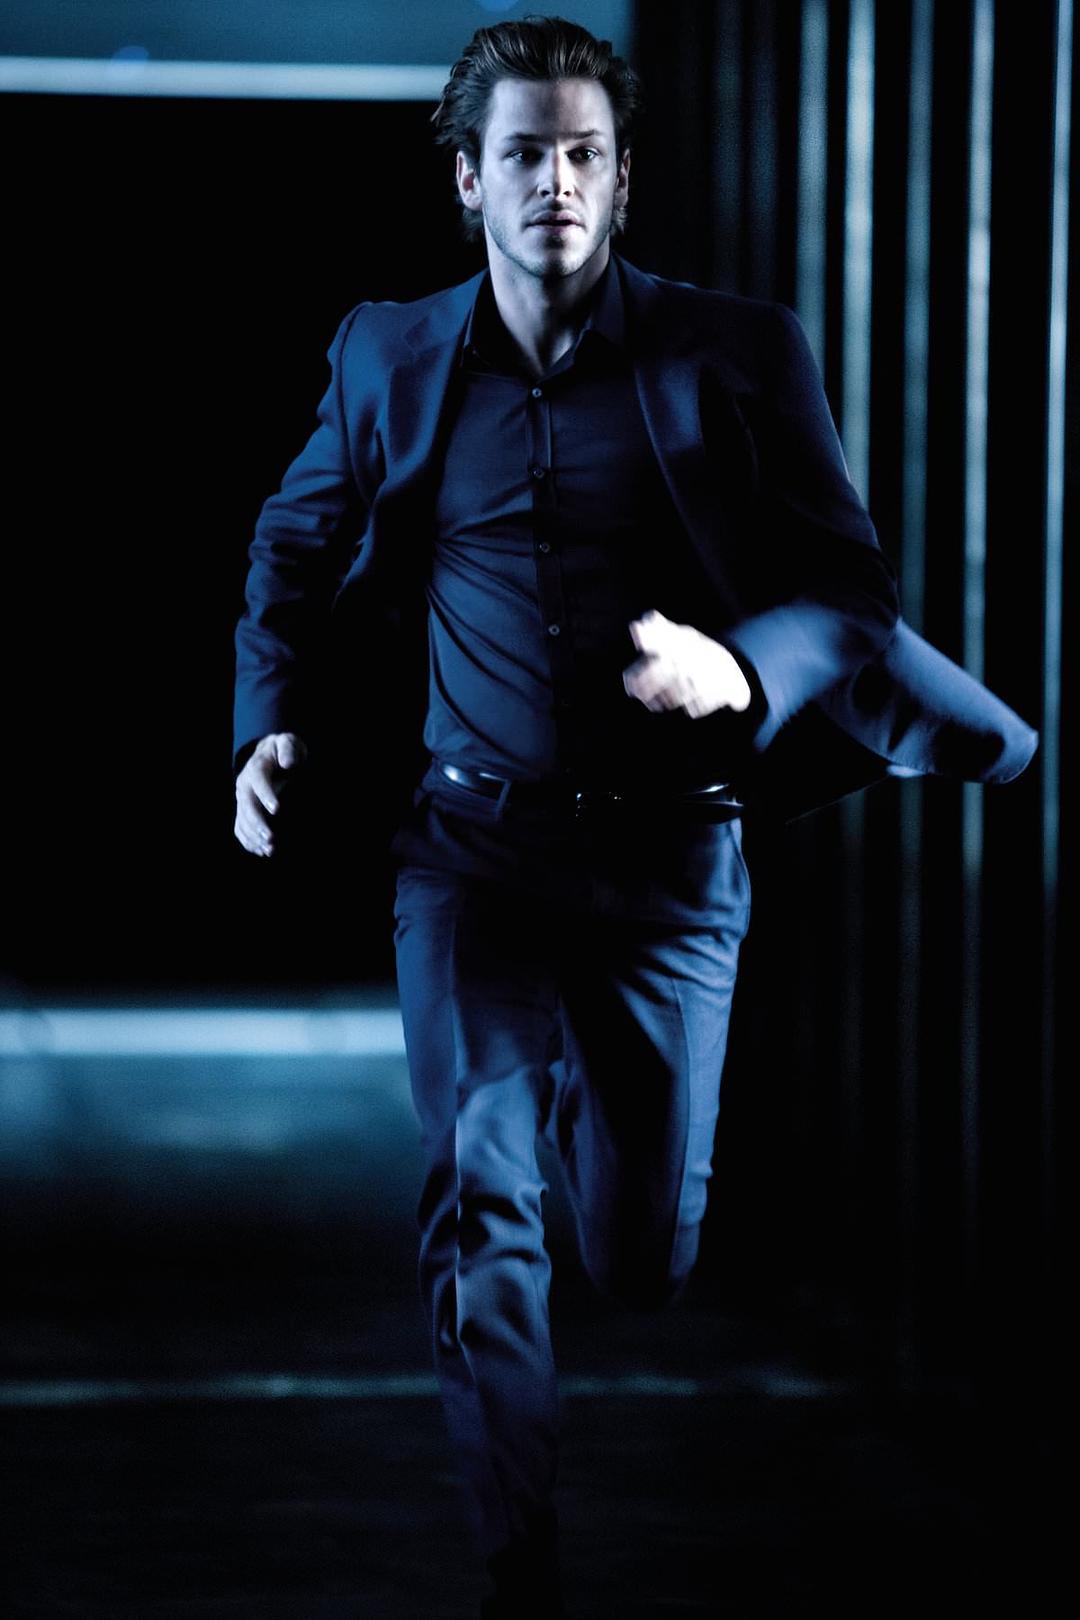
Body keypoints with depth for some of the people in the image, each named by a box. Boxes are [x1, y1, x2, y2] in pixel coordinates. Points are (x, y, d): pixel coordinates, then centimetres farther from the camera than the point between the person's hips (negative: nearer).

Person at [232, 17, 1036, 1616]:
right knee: (478, 1200, -14)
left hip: (667, 853, -1)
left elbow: (850, 587, -7)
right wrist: (270, 721, 6)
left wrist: (741, 669, -27)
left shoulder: (733, 354, -5)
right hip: (477, 842, 1)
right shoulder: (390, 356, 3)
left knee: (644, 1255, 6)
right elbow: (297, 550, 20)